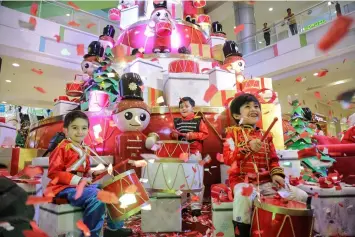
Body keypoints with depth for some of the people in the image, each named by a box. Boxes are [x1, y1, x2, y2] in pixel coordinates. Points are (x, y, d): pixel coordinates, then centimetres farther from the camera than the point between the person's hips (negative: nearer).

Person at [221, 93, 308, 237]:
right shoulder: (233, 132, 0)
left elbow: (273, 159, 17)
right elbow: (227, 159, -12)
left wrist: (277, 174, -3)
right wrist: (247, 147, -23)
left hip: (266, 181, 5)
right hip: (242, 180, -5)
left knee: (301, 196, -5)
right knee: (243, 197, -38)